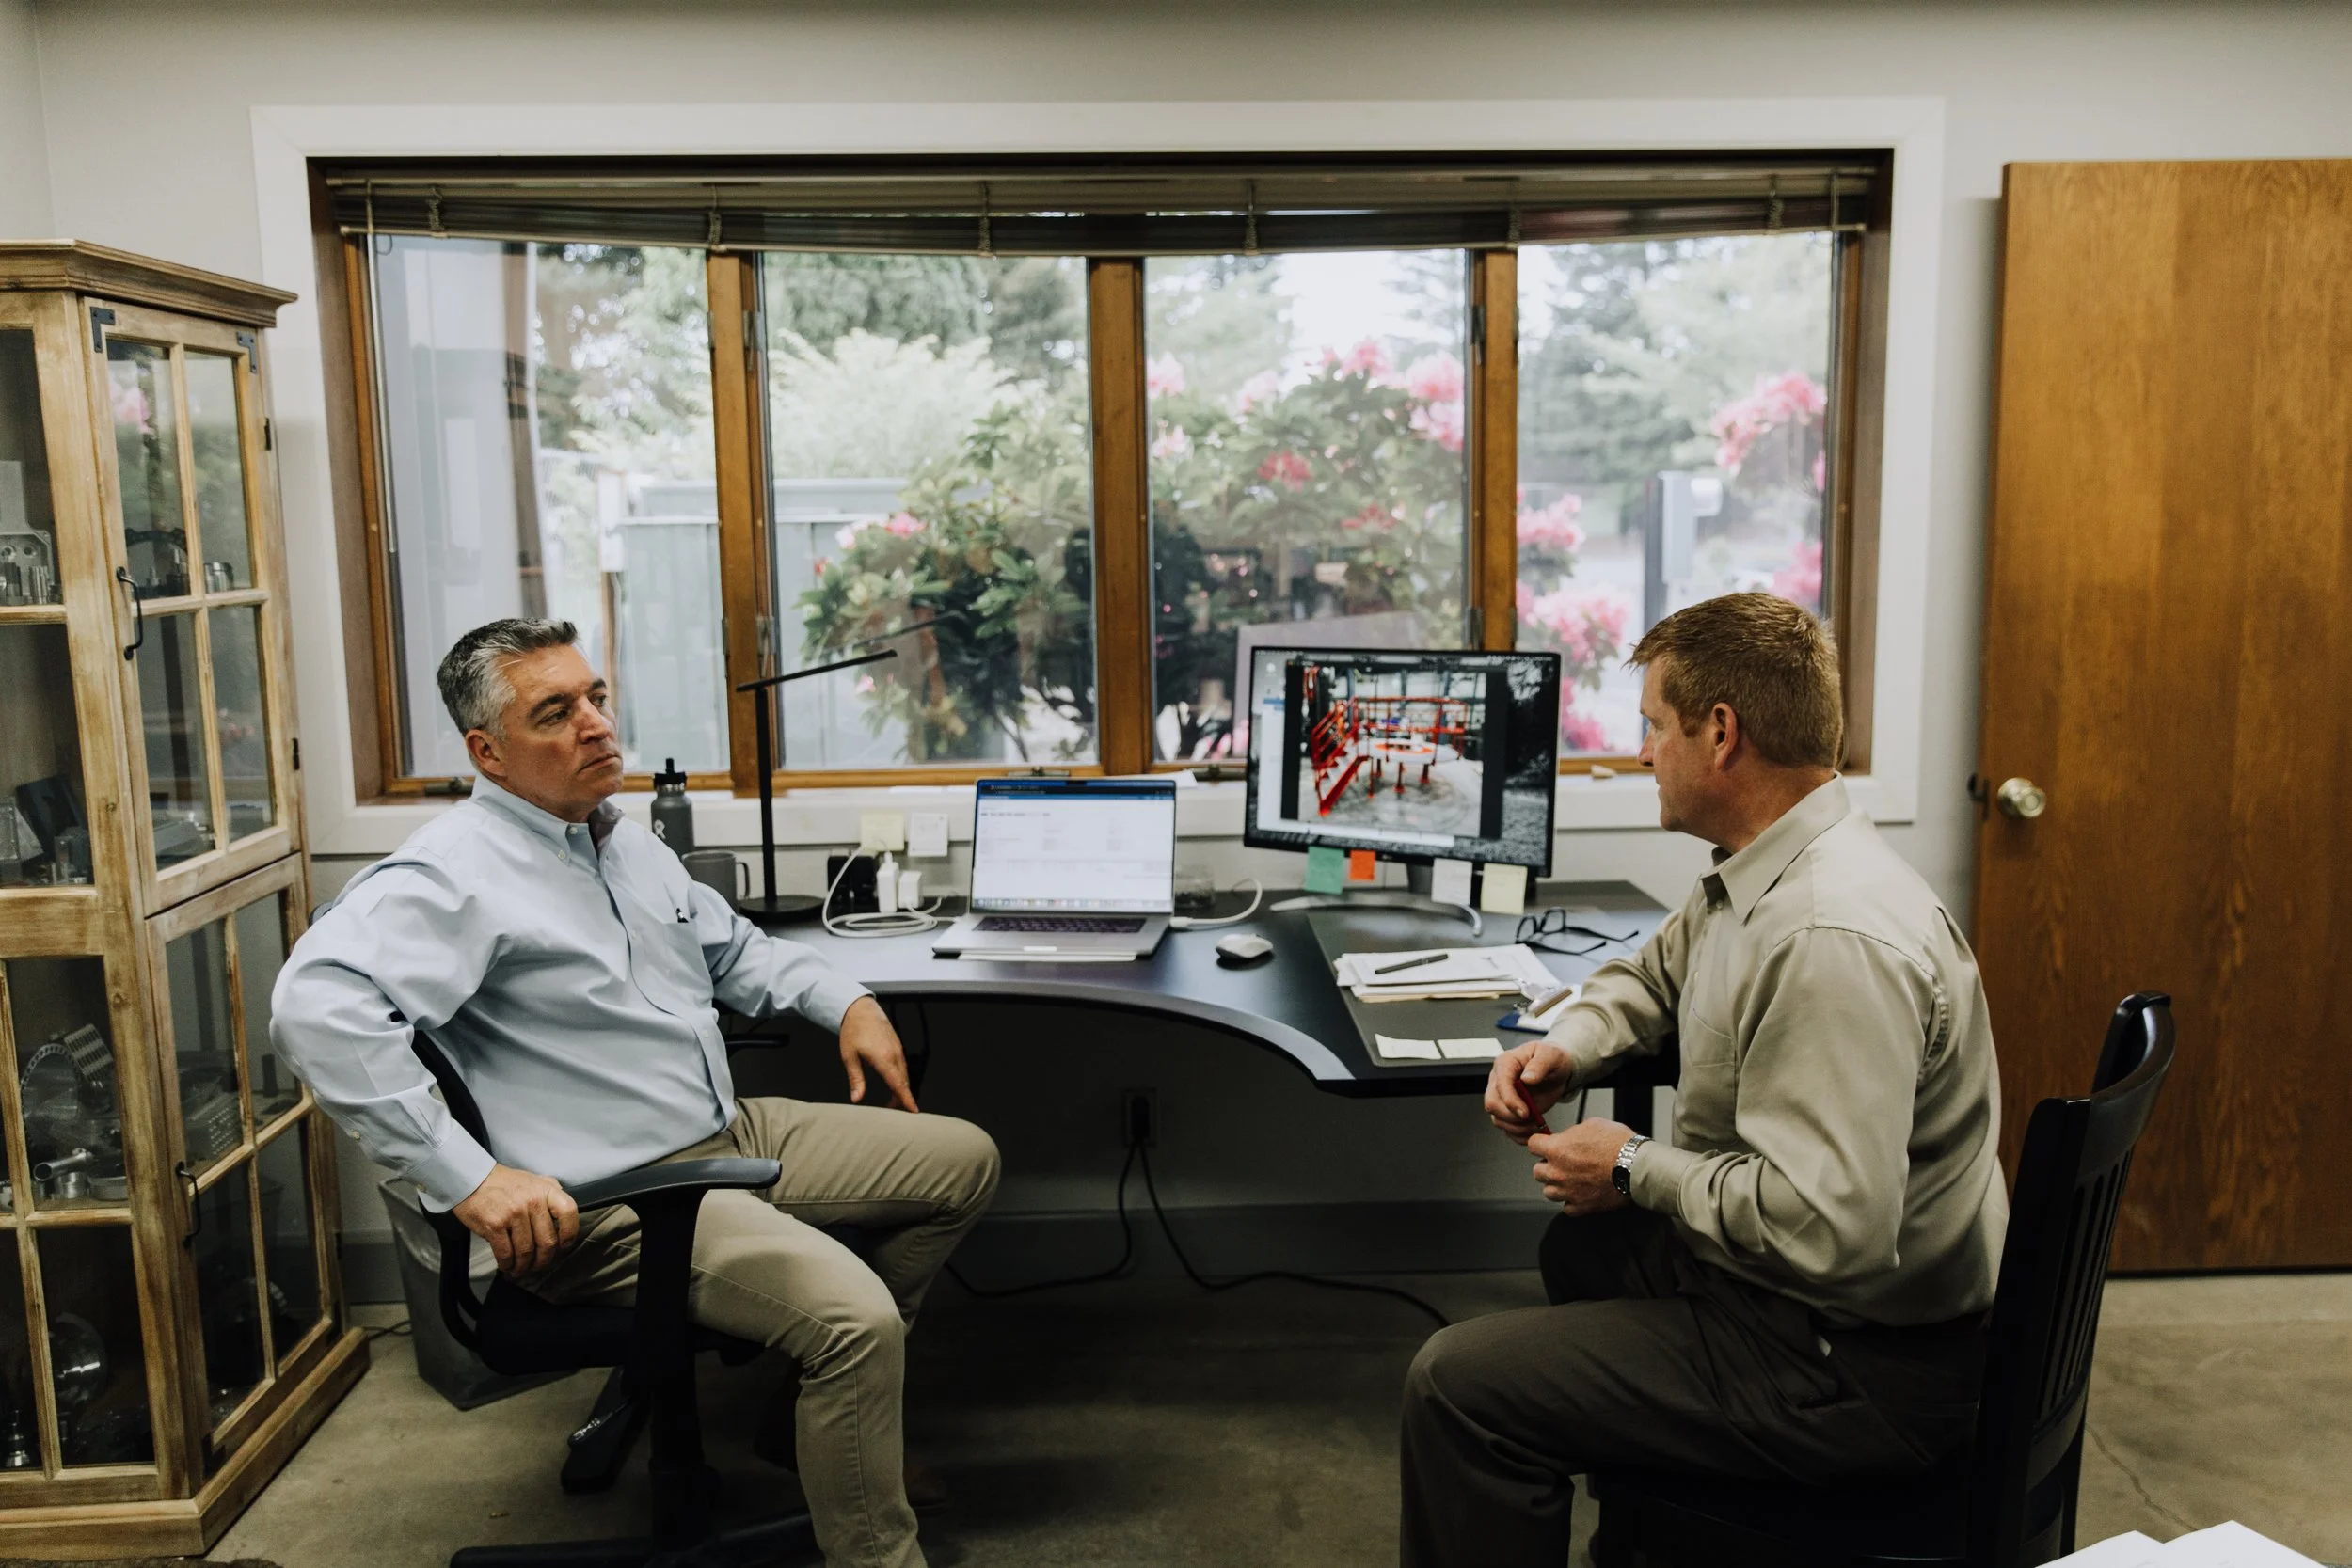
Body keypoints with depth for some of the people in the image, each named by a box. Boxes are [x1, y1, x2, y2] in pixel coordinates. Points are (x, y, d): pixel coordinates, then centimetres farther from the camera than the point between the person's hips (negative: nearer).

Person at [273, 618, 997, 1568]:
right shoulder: (459, 871, -17)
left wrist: (845, 1002, 12)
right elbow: (318, 1001, -32)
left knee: (964, 1160, 11)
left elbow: (730, 948, 27)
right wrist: (467, 1180, -34)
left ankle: (834, 1397, 24)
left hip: (733, 1133, 10)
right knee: (855, 1314, -27)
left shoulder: (624, 838, 13)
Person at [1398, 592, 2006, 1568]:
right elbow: (1653, 974, 22)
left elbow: (1830, 1229, -35)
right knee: (1584, 1245, 33)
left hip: (1861, 1366, -10)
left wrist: (1636, 1170, -20)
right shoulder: (1763, 875, 3)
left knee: (1456, 1383, -15)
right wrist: (1568, 1048, 2)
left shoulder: (1833, 940, -31)